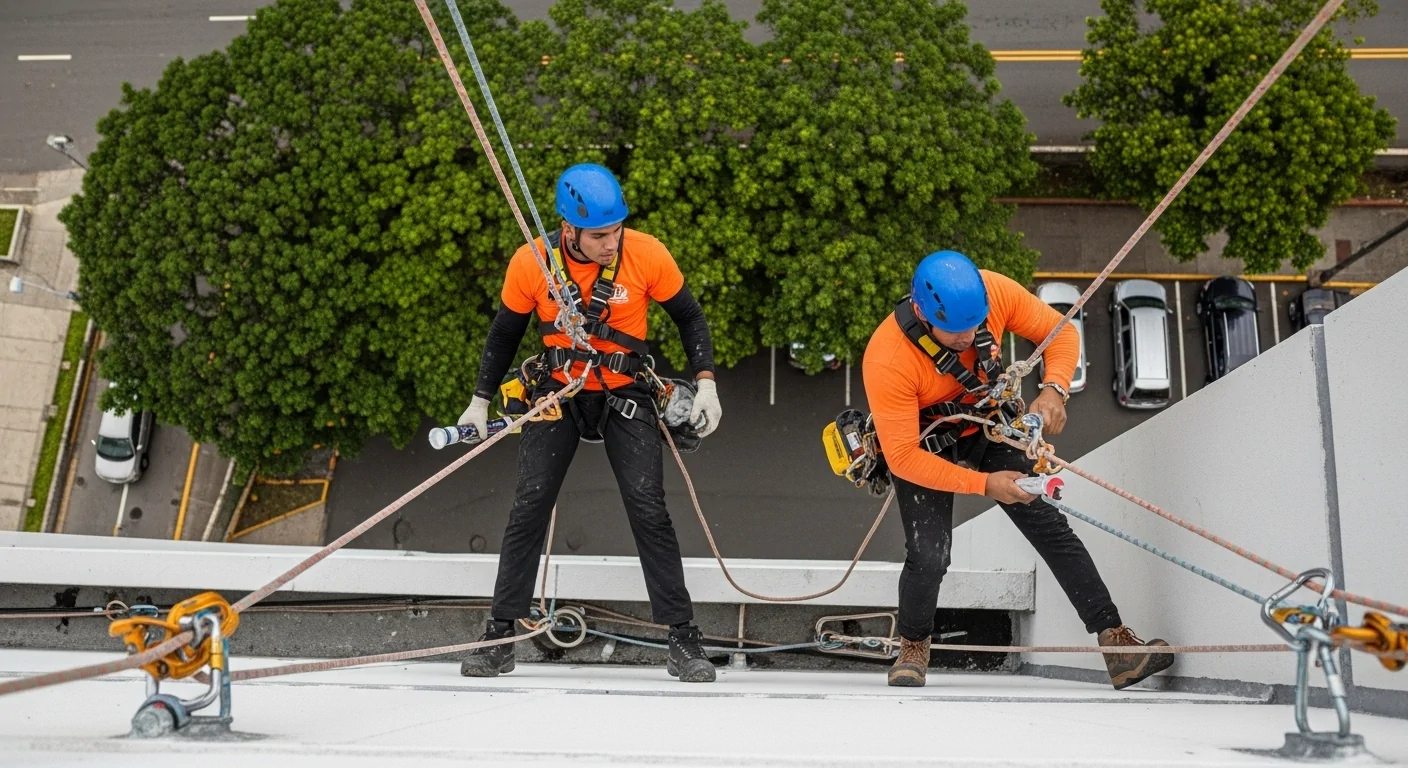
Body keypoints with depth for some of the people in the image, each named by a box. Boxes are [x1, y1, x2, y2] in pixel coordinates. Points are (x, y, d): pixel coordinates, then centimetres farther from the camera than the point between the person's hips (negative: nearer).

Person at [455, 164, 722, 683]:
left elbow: (688, 316, -1)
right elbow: (505, 333, 3)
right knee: (528, 509, -3)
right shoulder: (531, 262, -14)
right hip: (557, 393, 1)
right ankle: (500, 635, 11)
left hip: (626, 396, -1)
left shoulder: (647, 255, -17)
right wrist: (481, 400, 7)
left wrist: (705, 382, -10)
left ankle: (683, 638, 3)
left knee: (649, 510, -8)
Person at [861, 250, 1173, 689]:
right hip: (923, 449, -4)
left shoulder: (995, 292, -25)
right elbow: (903, 458, -29)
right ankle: (913, 646, 15)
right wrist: (984, 484, -32)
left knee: (1052, 528, -3)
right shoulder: (887, 360, -35)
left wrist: (1054, 389, -27)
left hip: (990, 430, 4)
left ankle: (1115, 640, 6)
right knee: (928, 558, -16)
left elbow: (1060, 332, -8)